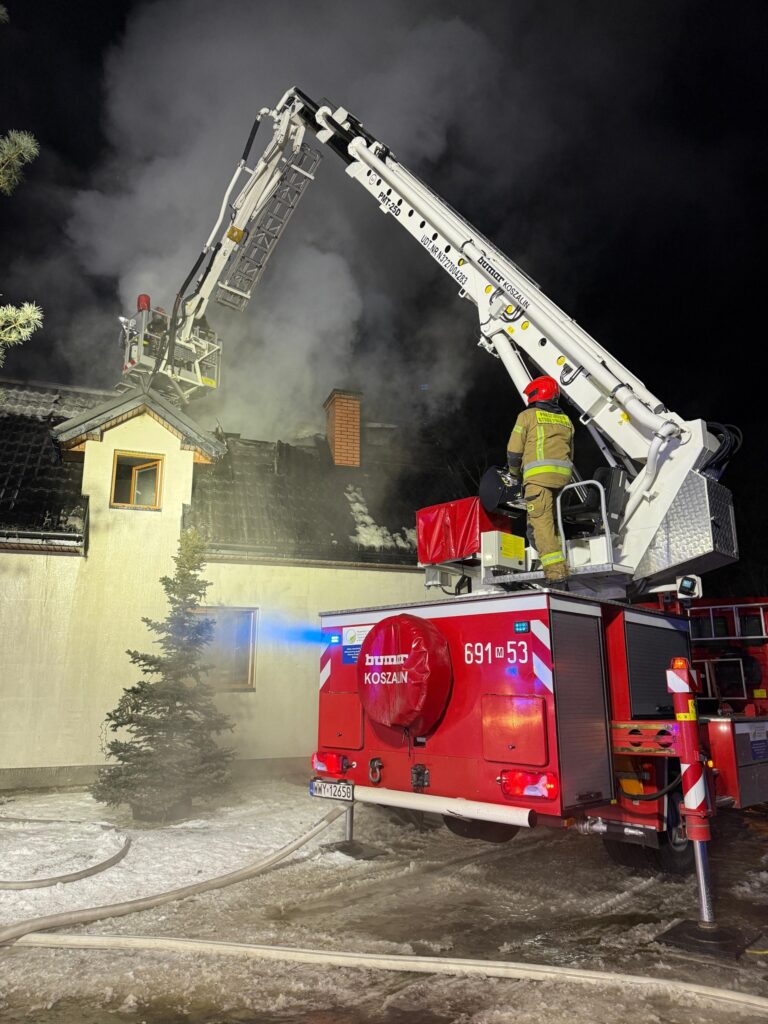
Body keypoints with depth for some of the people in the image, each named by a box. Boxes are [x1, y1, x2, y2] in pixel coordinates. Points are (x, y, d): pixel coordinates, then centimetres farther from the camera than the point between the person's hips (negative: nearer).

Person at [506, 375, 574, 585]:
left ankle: (555, 569, -21)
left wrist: (515, 475, 18)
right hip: (563, 475, 7)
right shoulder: (565, 420, 24)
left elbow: (514, 451, 3)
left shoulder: (528, 415, 6)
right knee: (554, 520, 18)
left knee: (541, 521, -11)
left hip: (538, 473, -7)